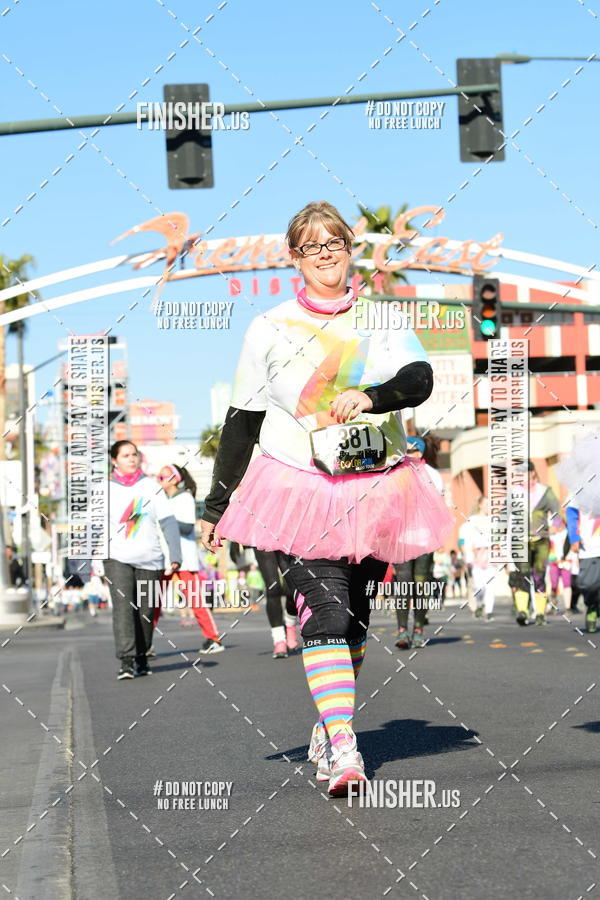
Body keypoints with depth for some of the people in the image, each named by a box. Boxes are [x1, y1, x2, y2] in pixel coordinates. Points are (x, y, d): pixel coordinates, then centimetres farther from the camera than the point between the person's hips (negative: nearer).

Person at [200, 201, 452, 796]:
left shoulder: (382, 319, 8)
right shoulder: (270, 329, 6)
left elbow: (420, 379, -10)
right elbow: (241, 421, 10)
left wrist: (369, 396, -31)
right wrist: (216, 505, 10)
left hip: (374, 493, 2)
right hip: (300, 494, -2)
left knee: (354, 617, 9)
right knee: (325, 612, -16)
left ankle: (328, 729, 26)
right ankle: (342, 751, -23)